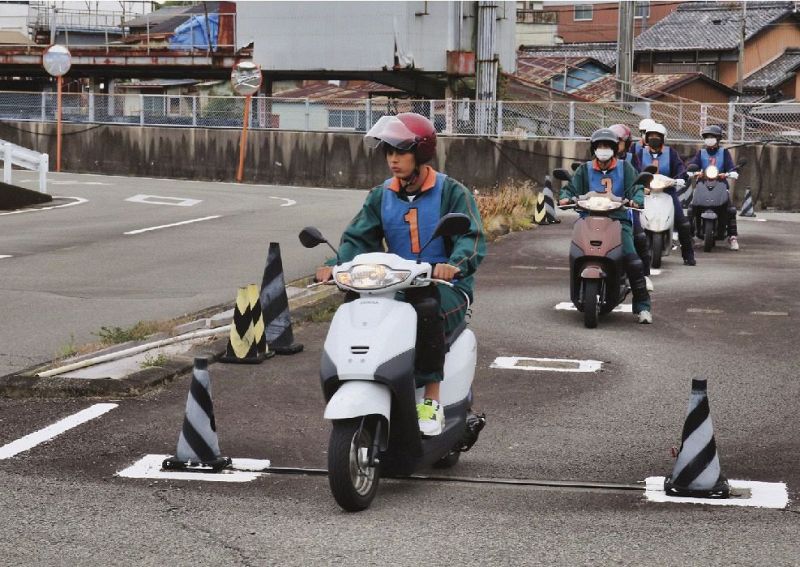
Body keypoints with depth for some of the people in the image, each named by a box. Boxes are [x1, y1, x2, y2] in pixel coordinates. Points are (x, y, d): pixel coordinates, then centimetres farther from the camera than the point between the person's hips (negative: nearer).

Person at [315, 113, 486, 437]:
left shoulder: (451, 192, -1)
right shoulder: (382, 196, 13)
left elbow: (472, 237, -14)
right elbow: (359, 237, 3)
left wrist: (456, 263, -37)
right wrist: (336, 265, -19)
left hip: (447, 288, -4)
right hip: (396, 288, 4)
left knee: (427, 310, -38)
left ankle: (432, 400, -30)